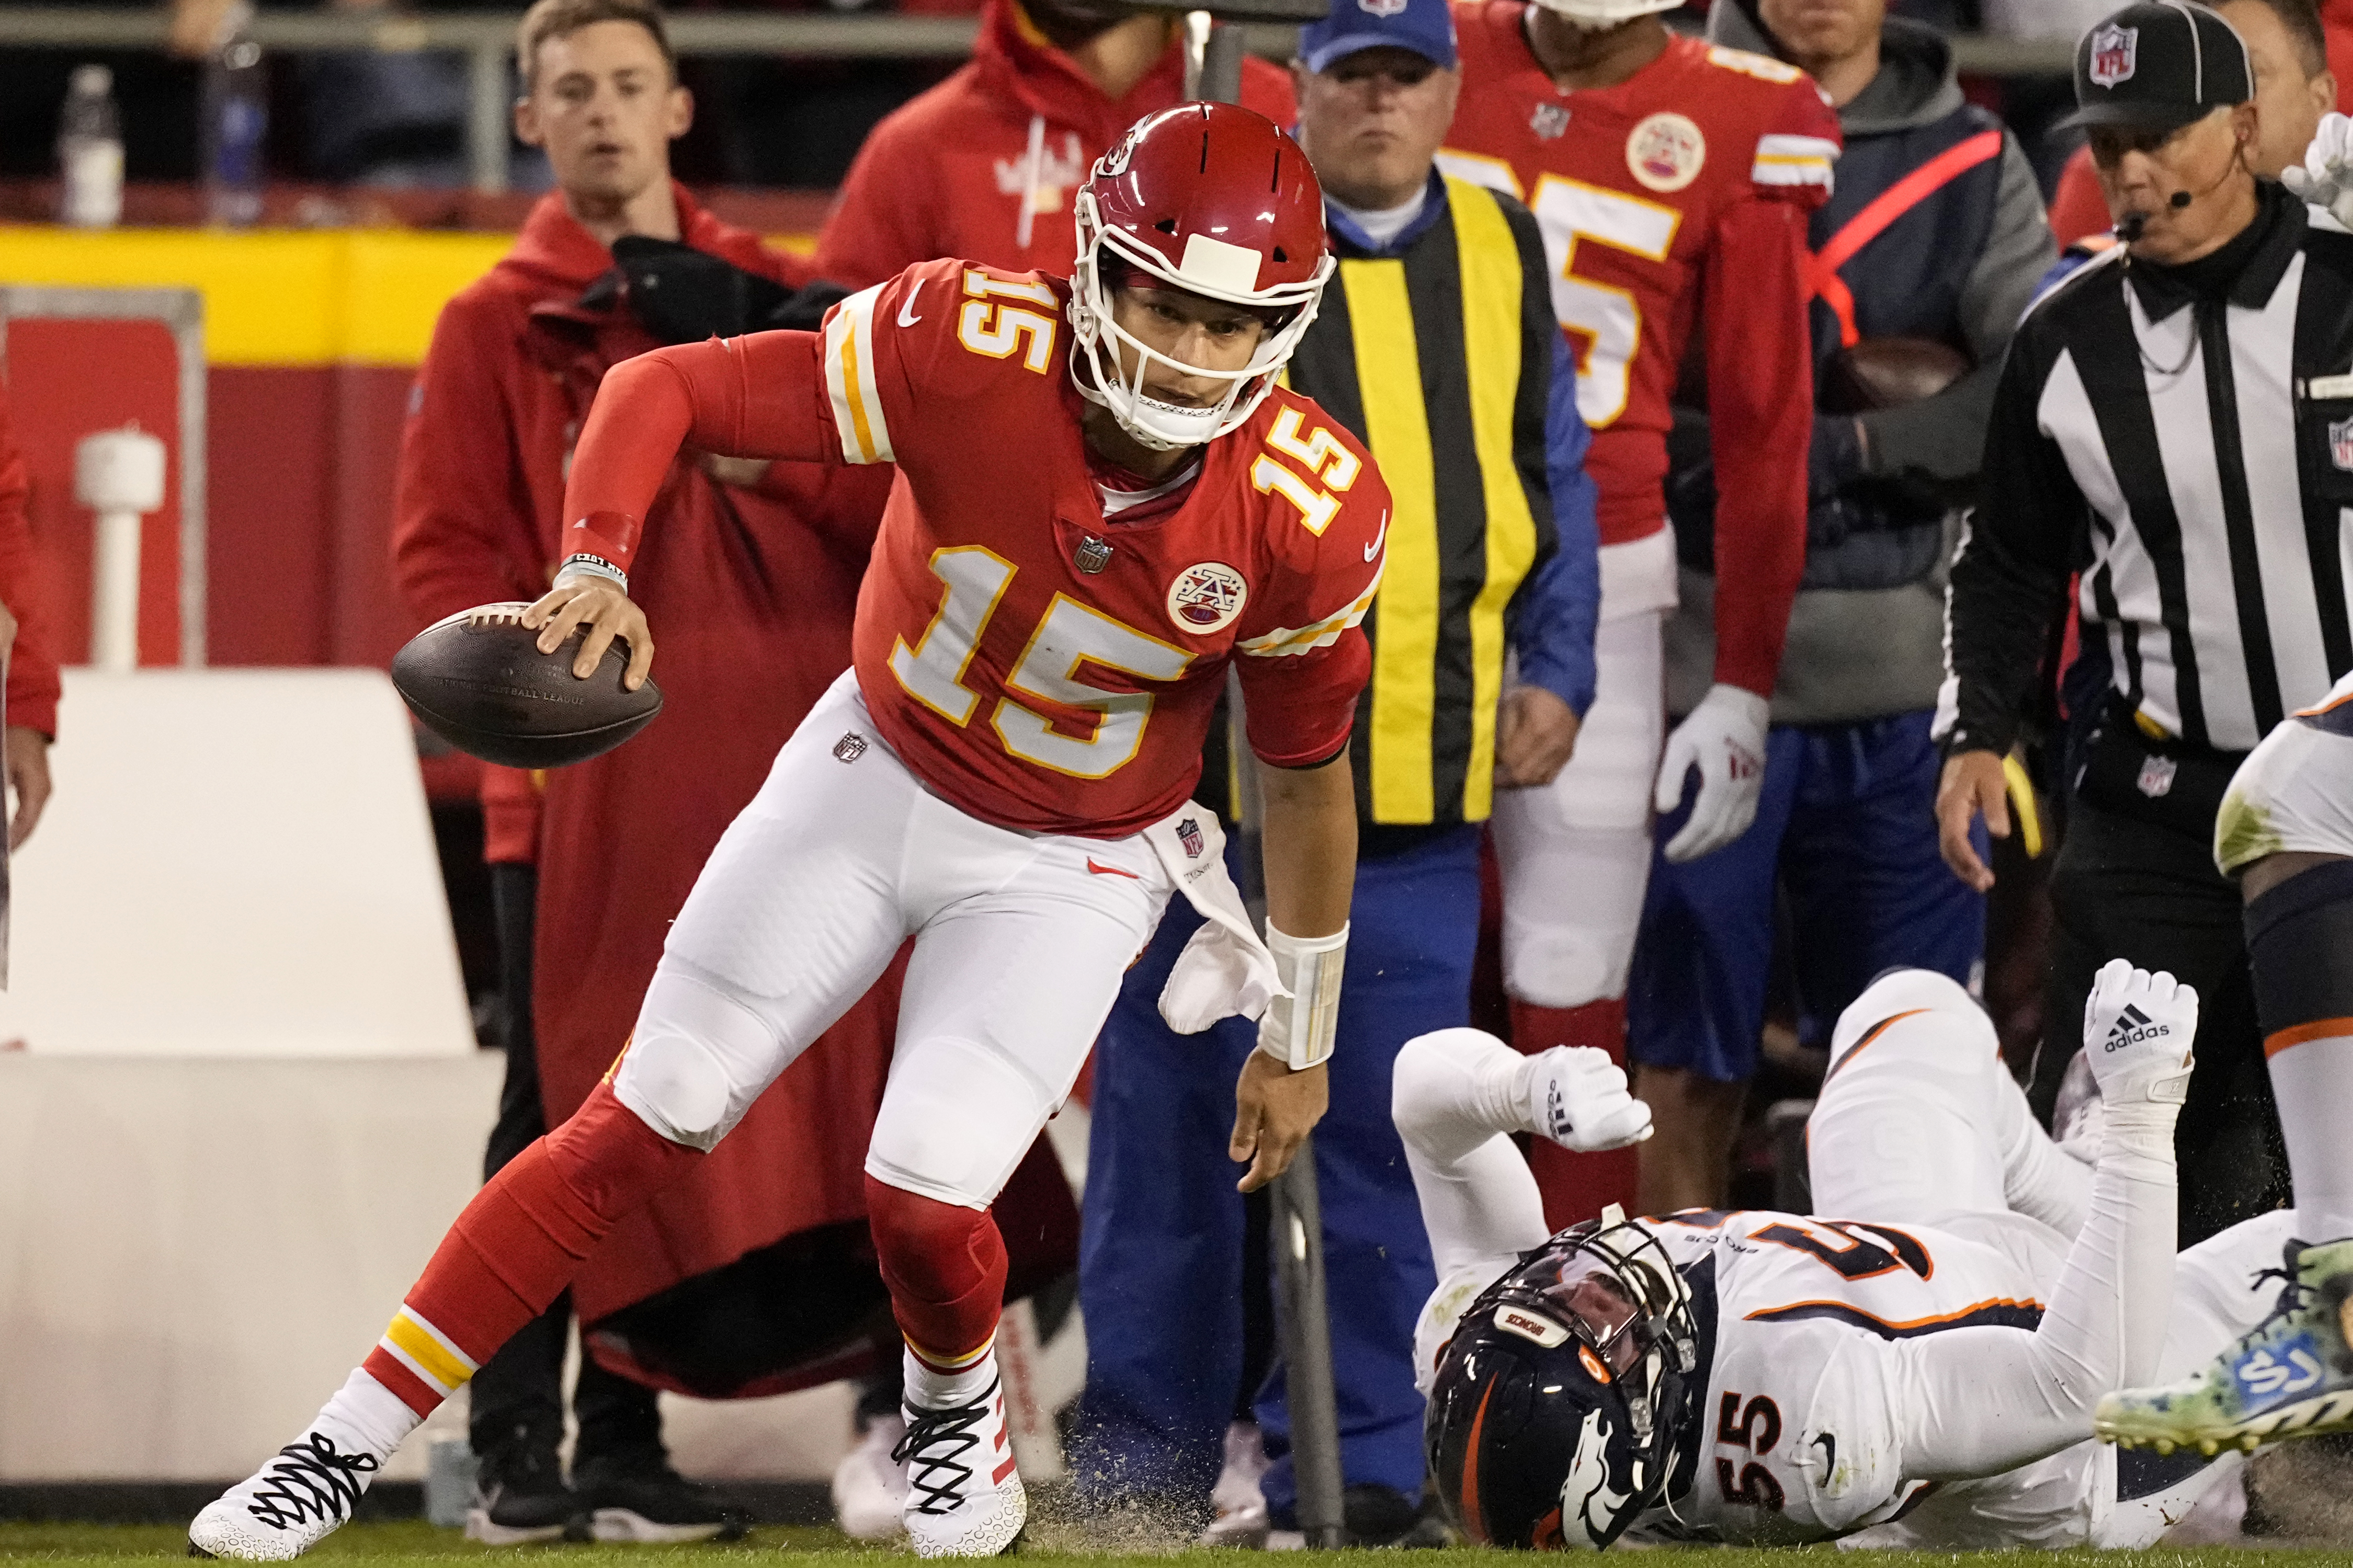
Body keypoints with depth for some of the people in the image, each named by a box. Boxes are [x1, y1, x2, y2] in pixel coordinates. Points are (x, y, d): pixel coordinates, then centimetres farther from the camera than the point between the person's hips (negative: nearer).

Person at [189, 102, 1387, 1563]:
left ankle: (960, 1412, 21)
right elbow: (665, 391, -21)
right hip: (876, 772, 1)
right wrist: (597, 570, -41)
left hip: (1071, 873, -1)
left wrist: (1300, 1043, 2)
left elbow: (1309, 774, -8)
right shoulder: (969, 347, -28)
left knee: (925, 1197, -15)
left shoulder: (1305, 516, -24)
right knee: (643, 1128, -1)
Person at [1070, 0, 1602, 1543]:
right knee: (1179, 1111, 2)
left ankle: (1354, 1456, 8)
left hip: (1419, 776, 3)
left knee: (1384, 1125, 2)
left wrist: (1556, 673, 8)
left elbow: (1556, 477, 18)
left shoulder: (1503, 256, 12)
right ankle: (1148, 1453, 12)